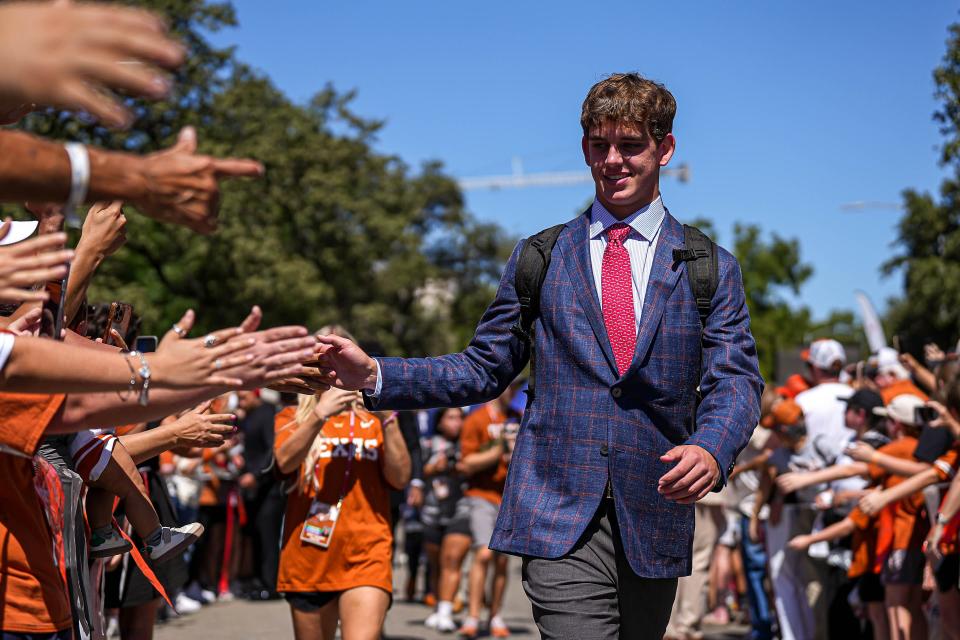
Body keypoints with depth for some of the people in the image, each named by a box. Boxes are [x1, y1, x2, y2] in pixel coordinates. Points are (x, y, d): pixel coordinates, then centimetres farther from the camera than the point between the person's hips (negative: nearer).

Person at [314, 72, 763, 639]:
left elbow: (736, 381, -1)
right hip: (561, 517, -1)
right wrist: (373, 374, -1)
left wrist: (711, 448, -24)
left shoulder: (712, 270, 8)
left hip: (656, 520, 1)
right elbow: (483, 370, 12)